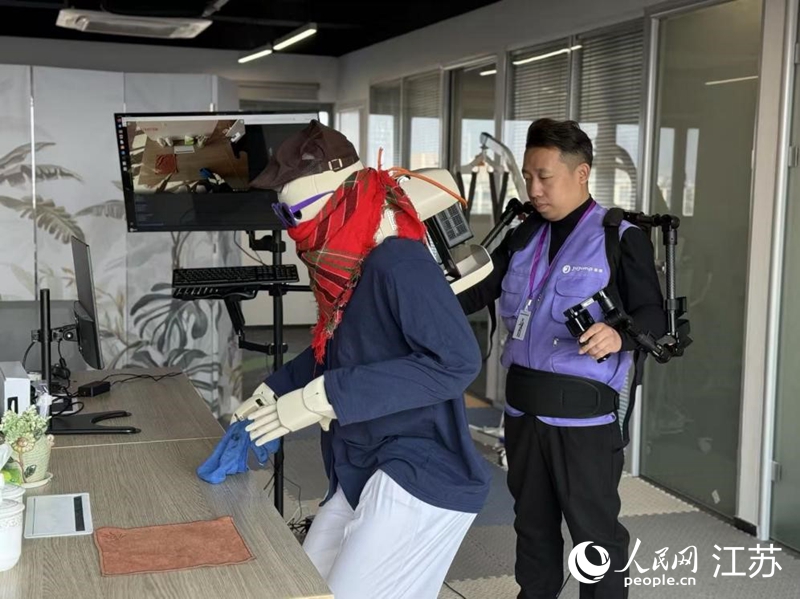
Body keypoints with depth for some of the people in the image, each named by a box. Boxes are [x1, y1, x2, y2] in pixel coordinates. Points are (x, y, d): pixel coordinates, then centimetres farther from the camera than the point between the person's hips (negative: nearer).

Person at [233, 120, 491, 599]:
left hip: (422, 480, -9)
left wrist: (326, 397, -32)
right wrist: (275, 391, 13)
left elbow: (455, 361, -32)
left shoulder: (398, 264, -23)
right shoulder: (347, 265, 5)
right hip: (364, 472, 10)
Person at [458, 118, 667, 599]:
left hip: (583, 411, -6)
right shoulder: (523, 237, 10)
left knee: (594, 527, 3)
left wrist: (619, 336, -31)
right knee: (532, 519, 19)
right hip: (523, 404, 6)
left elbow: (655, 316, -10)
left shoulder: (620, 238, -8)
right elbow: (477, 291, 7)